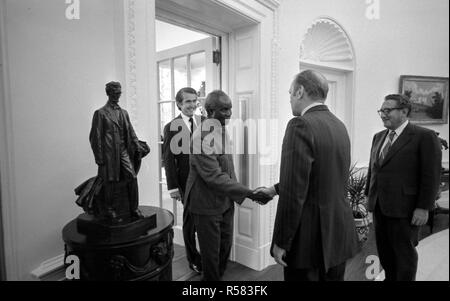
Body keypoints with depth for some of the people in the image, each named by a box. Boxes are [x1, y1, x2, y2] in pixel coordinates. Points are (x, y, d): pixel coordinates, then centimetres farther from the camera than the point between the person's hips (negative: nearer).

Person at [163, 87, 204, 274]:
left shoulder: (205, 122, 4)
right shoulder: (171, 127, -5)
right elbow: (168, 159, -5)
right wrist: (173, 187, -8)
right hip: (187, 181, -2)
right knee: (190, 220, 12)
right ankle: (193, 258, 33)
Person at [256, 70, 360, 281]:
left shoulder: (301, 125, -19)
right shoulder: (339, 125, 7)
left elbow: (294, 193, -23)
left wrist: (280, 242, -13)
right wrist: (276, 189, 21)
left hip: (309, 239, -8)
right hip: (339, 234, 8)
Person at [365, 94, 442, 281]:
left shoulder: (425, 137, -9)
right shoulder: (379, 137, 11)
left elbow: (431, 176, -11)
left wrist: (423, 208, -12)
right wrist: (369, 194, 13)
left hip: (404, 208, -6)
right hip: (379, 206, 6)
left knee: (404, 252, 10)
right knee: (384, 250, 16)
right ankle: (390, 277, 34)